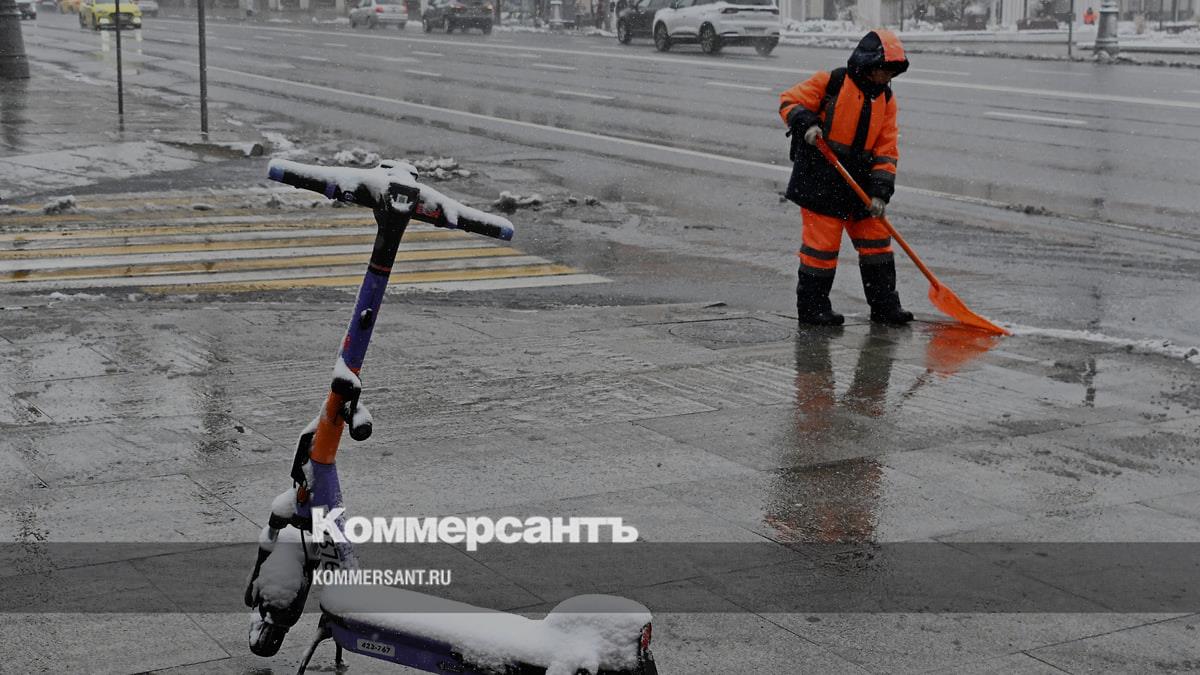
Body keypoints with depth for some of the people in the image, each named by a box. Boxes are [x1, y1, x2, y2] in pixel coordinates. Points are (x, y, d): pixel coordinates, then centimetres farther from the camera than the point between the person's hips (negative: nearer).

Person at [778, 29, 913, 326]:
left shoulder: (886, 99, 8)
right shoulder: (831, 82, -7)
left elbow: (886, 149, 4)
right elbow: (790, 101, -5)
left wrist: (880, 192, -6)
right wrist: (806, 123, -25)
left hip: (860, 182, 6)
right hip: (819, 179, -6)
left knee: (876, 241, 9)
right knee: (822, 243, -3)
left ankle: (885, 305, 21)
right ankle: (812, 307, 10)